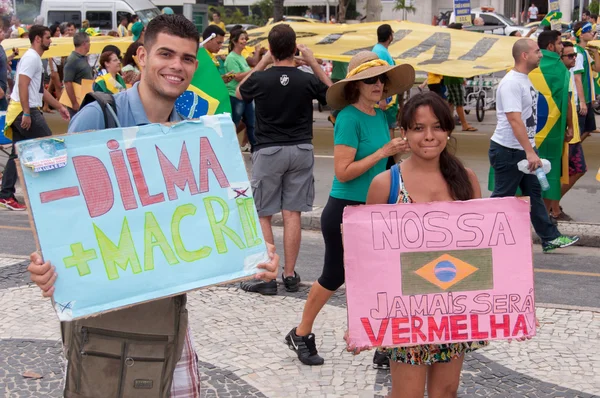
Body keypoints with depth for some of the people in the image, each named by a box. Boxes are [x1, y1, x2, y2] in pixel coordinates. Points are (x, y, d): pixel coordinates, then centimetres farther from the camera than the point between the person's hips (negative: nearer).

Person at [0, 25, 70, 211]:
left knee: (18, 154, 9)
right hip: (25, 111, -10)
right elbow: (22, 85, -21)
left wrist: (59, 106, 26)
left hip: (20, 112, 10)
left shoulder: (35, 58, 20)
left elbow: (40, 89, 26)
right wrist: (26, 113, -24)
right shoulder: (32, 57, -11)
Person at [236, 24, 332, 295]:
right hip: (300, 151, 2)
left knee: (262, 216, 4)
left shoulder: (260, 79, -10)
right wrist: (314, 64, 10)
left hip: (268, 151, -2)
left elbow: (239, 93, 14)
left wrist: (262, 63, 12)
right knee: (292, 214, 6)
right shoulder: (307, 80, -7)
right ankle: (290, 275, 10)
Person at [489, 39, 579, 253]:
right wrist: (530, 152, -30)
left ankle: (550, 238, 17)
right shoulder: (511, 83, -21)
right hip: (508, 151, -10)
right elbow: (515, 121, -28)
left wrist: (531, 150, 18)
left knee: (534, 194, 12)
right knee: (502, 197, -1)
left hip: (525, 150, 10)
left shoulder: (525, 80, 11)